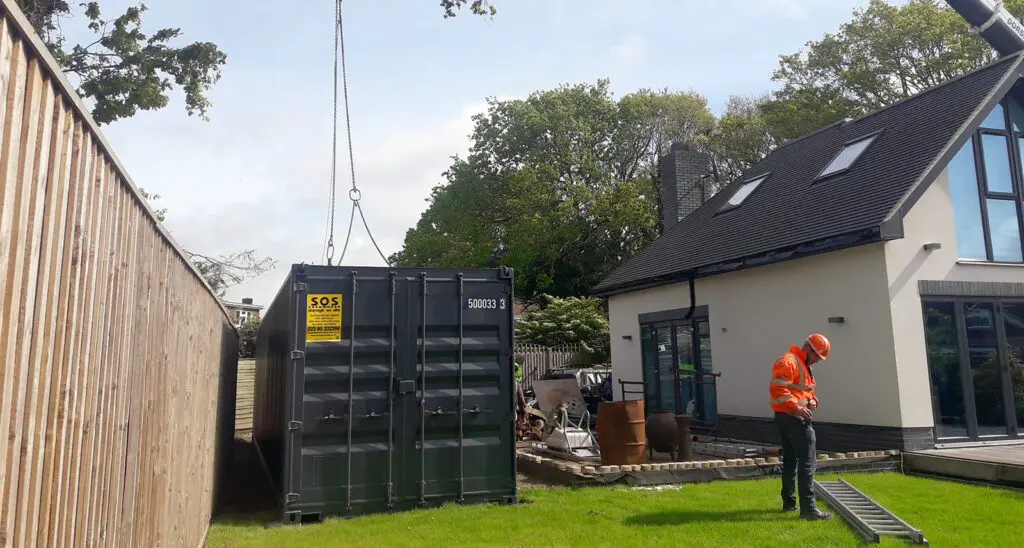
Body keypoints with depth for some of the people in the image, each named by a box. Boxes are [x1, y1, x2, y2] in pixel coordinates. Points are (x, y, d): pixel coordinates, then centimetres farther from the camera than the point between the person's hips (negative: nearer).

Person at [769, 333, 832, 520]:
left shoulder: (804, 365, 19)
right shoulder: (788, 362, -15)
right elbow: (777, 389, -25)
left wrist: (811, 399, 5)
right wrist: (797, 407, -28)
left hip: (785, 418, 11)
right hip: (793, 418, -11)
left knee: (790, 460, 18)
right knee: (807, 461, -11)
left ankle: (789, 502, 28)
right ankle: (808, 508, -11)